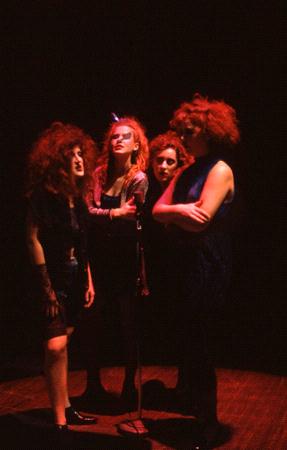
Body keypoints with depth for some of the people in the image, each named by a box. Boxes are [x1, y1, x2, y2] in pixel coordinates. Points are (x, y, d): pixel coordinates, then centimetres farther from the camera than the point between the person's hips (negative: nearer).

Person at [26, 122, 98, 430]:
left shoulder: (76, 197, 9)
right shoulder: (42, 196, -12)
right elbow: (34, 240, -14)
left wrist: (88, 281, 11)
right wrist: (47, 288, -17)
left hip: (75, 280, 7)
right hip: (54, 280, -7)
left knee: (62, 344, 13)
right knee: (56, 346, -12)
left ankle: (65, 408, 22)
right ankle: (59, 422, -5)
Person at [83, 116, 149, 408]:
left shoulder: (139, 179, -4)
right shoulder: (100, 173, 8)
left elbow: (130, 217, -10)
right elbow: (88, 210, -1)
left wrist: (102, 215, -3)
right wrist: (115, 213, -11)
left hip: (125, 256, -3)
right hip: (100, 255, 3)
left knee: (128, 321, 3)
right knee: (99, 320, 7)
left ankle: (129, 386, 14)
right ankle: (93, 382, 19)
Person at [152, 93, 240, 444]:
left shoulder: (220, 170, -11)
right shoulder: (187, 173, 14)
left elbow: (200, 220, -21)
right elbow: (157, 211, 8)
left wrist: (171, 212, -5)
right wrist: (179, 210, -12)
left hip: (207, 266, -8)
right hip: (184, 262, 8)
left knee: (195, 338, -2)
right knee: (185, 335, 18)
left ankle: (206, 423, 12)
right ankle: (187, 400, 37)